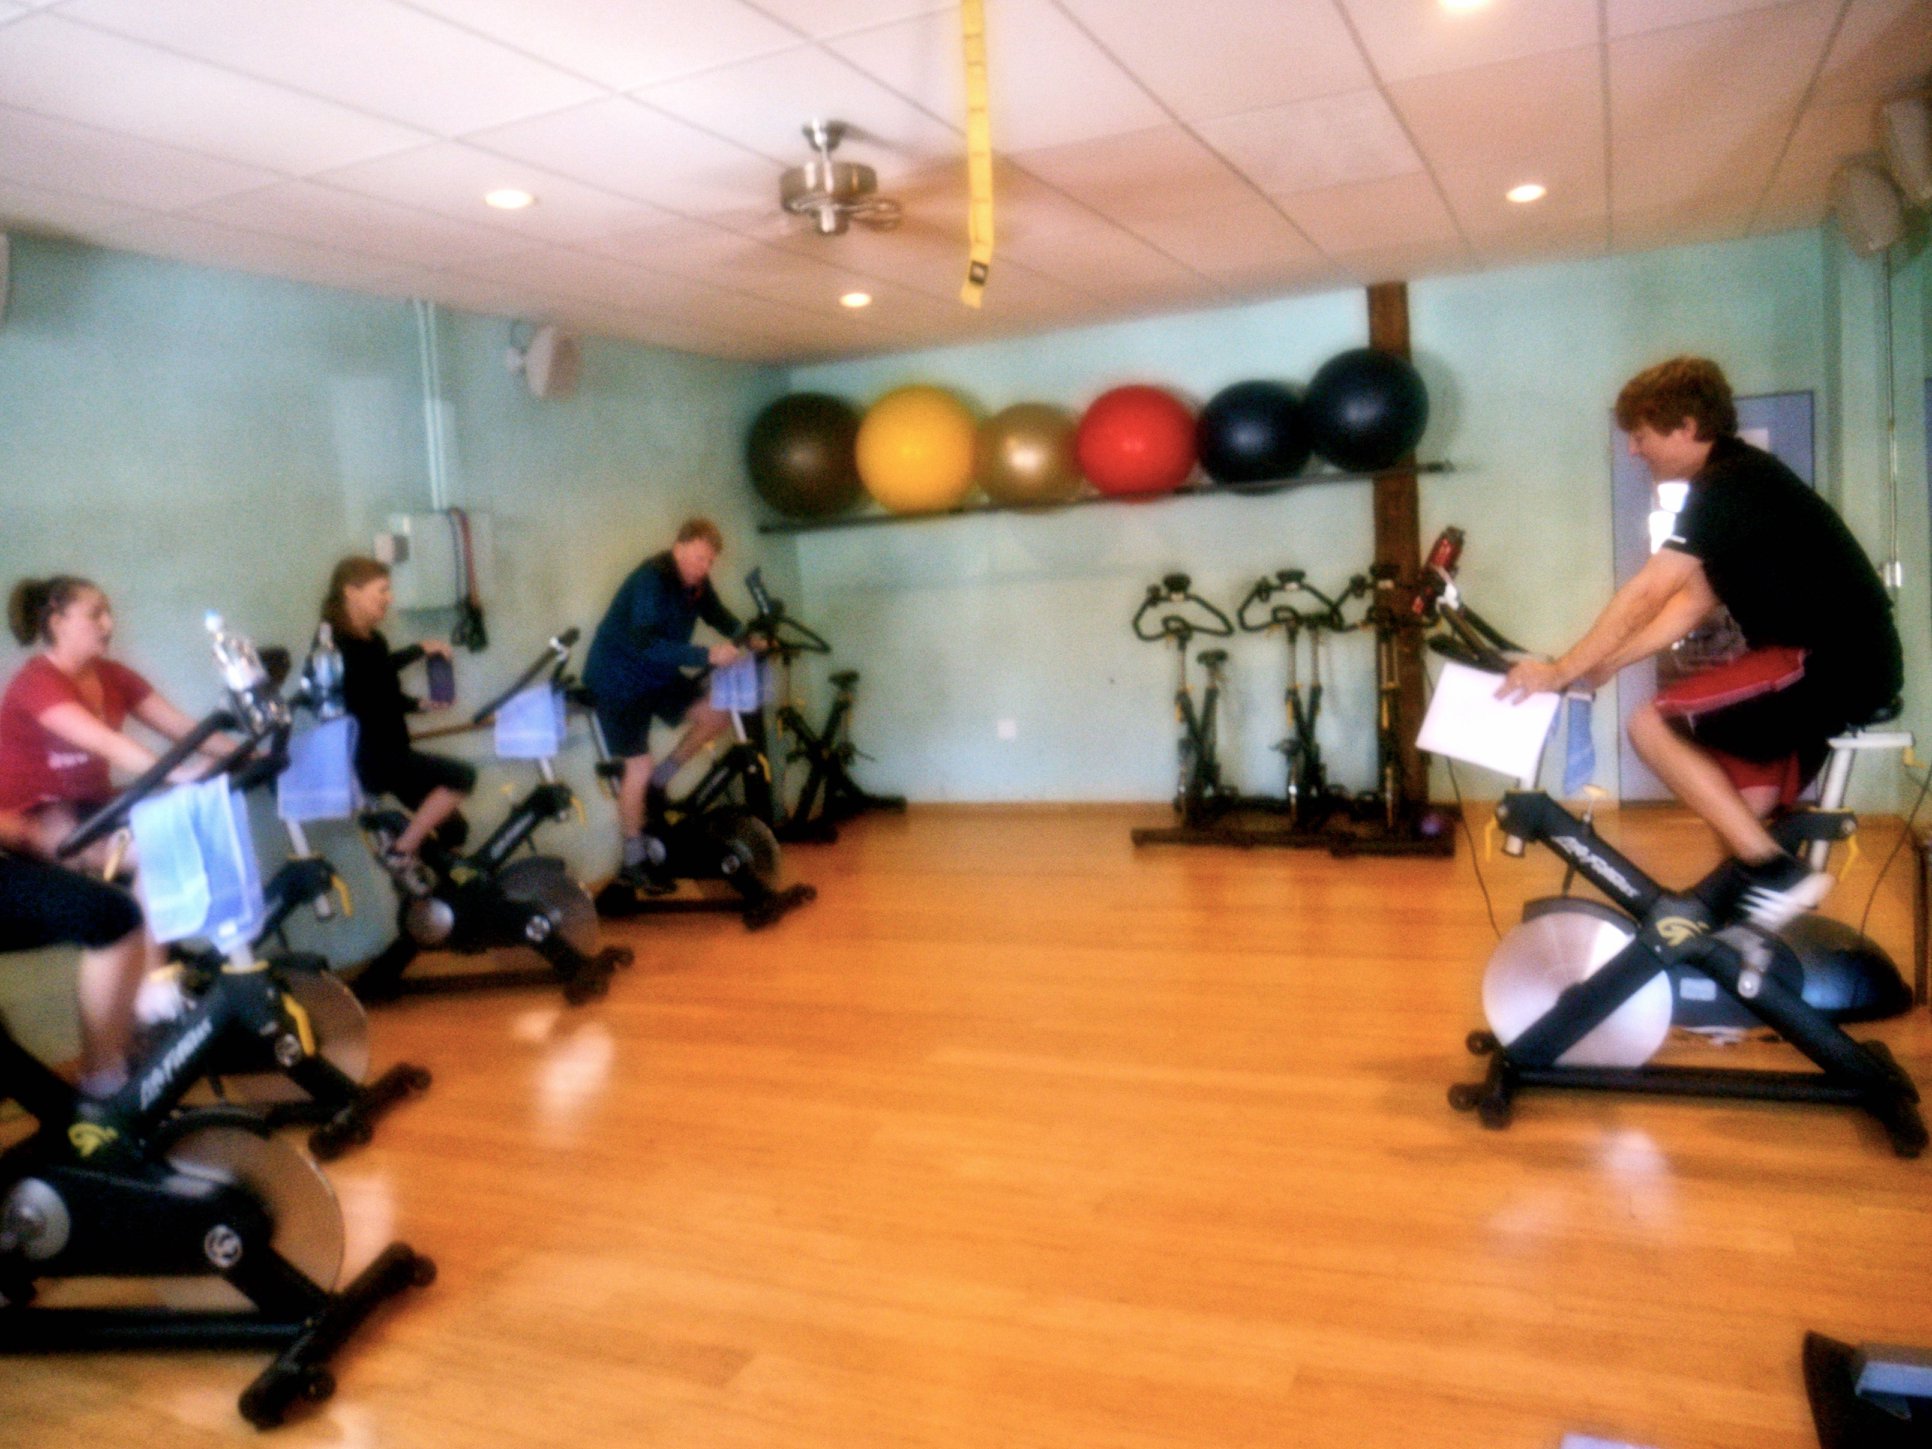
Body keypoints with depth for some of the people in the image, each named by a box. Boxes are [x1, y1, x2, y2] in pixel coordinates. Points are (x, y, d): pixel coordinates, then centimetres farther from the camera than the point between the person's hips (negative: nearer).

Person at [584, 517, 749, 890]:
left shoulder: (695, 580, -3)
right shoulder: (651, 579, -28)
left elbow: (717, 614, 7)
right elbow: (645, 643, -38)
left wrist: (746, 638, -13)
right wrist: (707, 655, -43)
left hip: (659, 676, 8)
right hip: (619, 681, -8)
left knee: (717, 714, -5)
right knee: (639, 767, -8)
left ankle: (659, 781, 12)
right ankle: (633, 862, 6)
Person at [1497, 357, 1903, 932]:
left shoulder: (1729, 483, -13)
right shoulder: (1737, 480, 17)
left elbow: (1645, 595, -18)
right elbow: (1692, 603, 15)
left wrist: (1561, 670, -13)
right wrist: (1605, 664, 7)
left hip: (1831, 664, -10)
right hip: (1851, 666, 10)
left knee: (1653, 725, -14)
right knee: (1744, 815, 12)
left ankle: (1776, 876, -10)